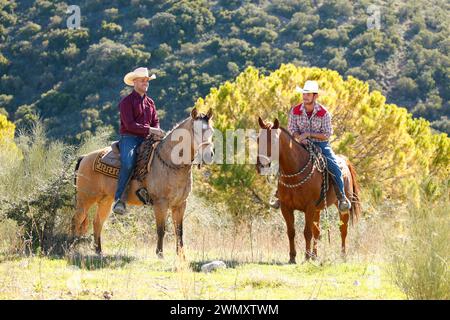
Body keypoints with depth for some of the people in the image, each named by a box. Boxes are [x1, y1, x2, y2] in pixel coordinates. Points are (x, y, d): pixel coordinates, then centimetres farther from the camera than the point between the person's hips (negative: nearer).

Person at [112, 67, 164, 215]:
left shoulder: (150, 102, 19)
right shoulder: (127, 101, -2)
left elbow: (155, 122, 21)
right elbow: (130, 125, -13)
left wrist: (157, 132, -3)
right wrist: (150, 130, -19)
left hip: (145, 139, 6)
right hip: (129, 138, -6)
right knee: (128, 163, -32)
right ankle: (119, 199, -31)